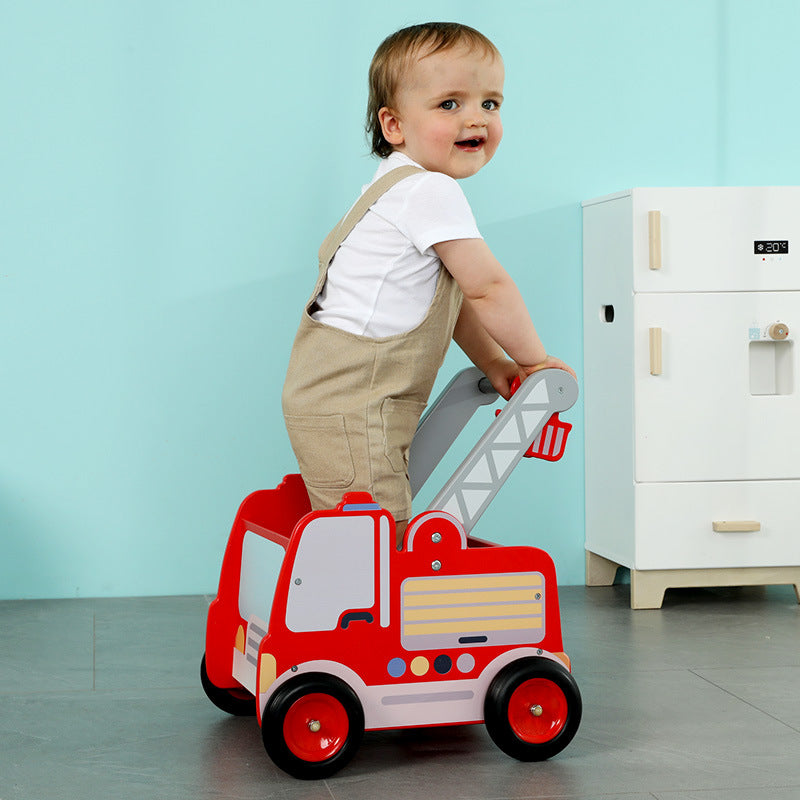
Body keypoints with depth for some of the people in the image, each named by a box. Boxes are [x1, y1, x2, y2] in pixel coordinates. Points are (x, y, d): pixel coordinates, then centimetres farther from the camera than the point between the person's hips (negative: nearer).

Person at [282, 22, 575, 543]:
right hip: (351, 403, -11)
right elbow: (488, 287, -13)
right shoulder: (430, 191, -15)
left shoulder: (405, 188, 19)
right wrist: (534, 359, 1)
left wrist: (496, 365, 16)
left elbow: (454, 297, 23)